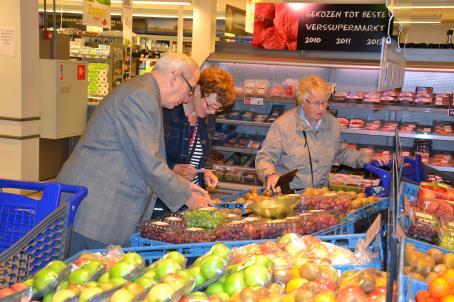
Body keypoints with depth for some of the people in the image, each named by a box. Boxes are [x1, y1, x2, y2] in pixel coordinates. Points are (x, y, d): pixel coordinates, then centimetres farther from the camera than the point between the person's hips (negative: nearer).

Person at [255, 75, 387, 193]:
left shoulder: (333, 123, 7)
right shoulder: (283, 124, -9)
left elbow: (340, 151, 26)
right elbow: (265, 157, -7)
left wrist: (367, 159, 16)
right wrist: (270, 175, -28)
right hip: (287, 193, -4)